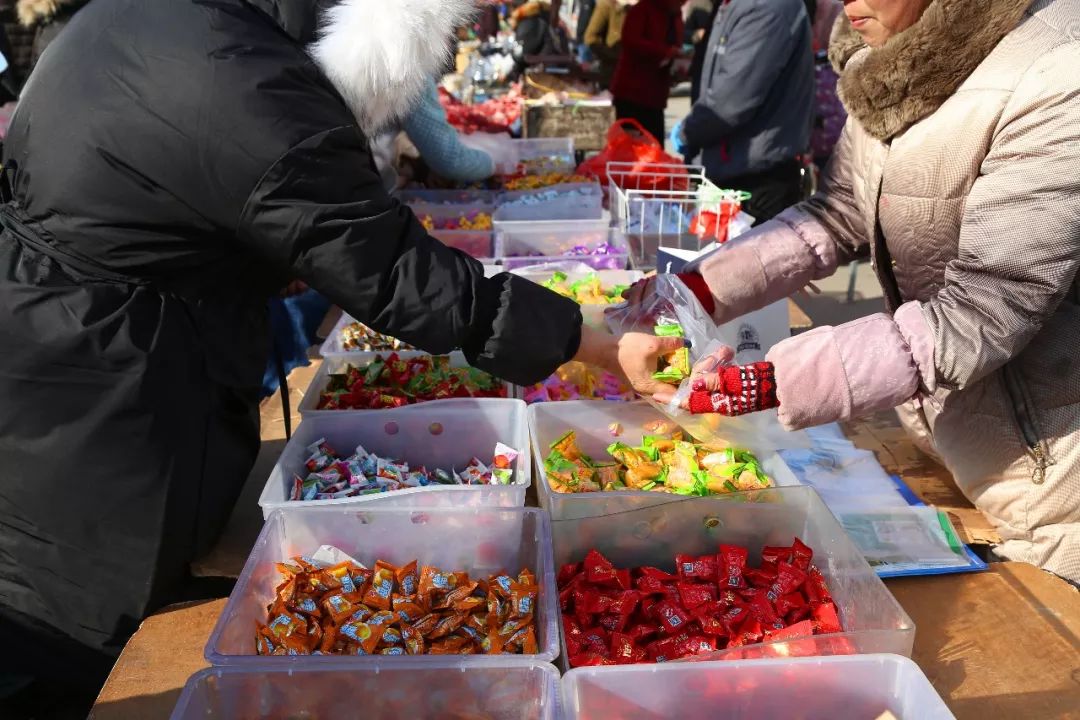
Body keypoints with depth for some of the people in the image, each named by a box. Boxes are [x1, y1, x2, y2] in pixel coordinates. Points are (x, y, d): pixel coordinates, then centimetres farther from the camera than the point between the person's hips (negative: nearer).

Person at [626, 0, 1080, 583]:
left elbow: (977, 319, -29)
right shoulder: (892, 56, -4)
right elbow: (835, 214, 0)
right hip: (937, 426, 6)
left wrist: (769, 383, -36)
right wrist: (695, 290, -11)